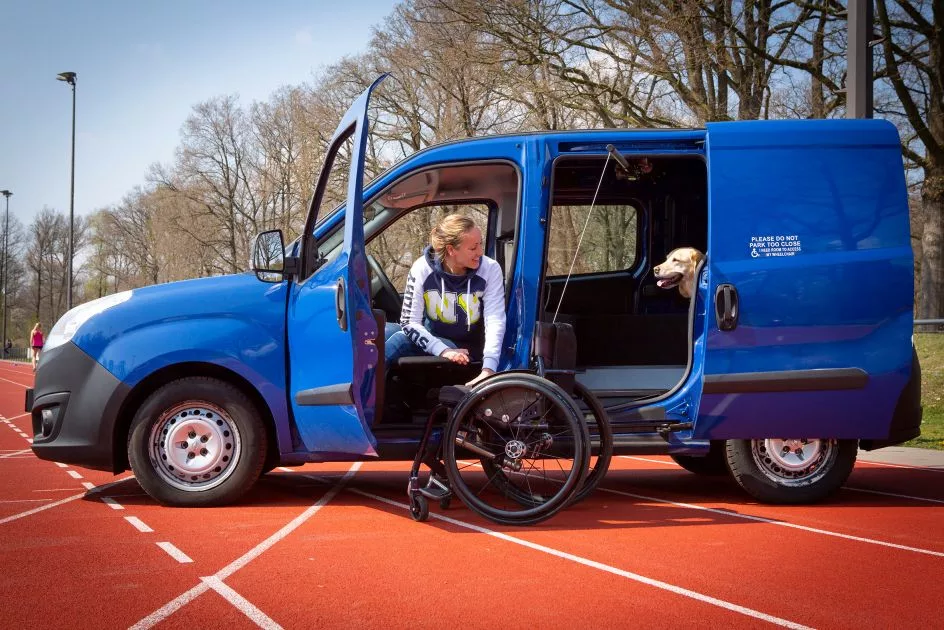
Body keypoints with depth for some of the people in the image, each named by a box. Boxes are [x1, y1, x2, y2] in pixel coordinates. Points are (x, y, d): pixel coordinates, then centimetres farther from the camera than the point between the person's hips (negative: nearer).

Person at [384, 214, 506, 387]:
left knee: (400, 340, -27)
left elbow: (495, 322, -23)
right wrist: (443, 350, -31)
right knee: (385, 332, -27)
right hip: (433, 341, 2)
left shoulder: (490, 270, -16)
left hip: (466, 349, -2)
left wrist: (488, 369, -37)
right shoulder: (423, 268, -14)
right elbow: (409, 321, -16)